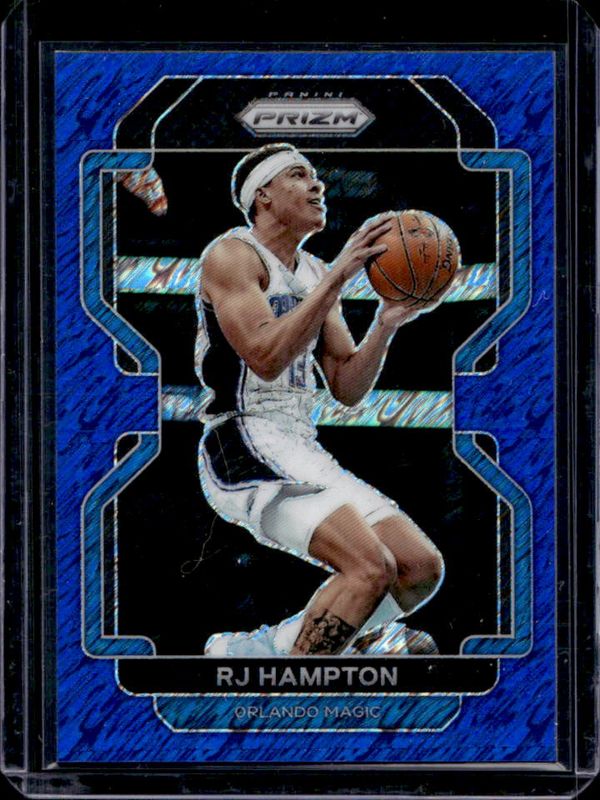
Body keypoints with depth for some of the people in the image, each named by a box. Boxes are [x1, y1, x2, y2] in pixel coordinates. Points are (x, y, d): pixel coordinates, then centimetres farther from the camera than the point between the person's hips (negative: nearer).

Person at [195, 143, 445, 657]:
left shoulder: (317, 275, 18)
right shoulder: (231, 255, -6)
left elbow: (348, 390, 16)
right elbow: (266, 358, -21)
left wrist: (386, 325, 0)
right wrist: (340, 276, -21)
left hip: (304, 454, 9)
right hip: (245, 450, -9)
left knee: (423, 567, 1)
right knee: (371, 566, -25)